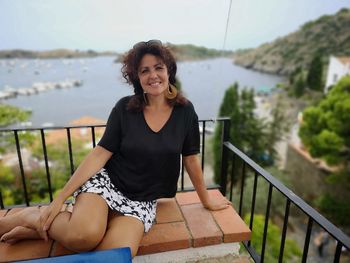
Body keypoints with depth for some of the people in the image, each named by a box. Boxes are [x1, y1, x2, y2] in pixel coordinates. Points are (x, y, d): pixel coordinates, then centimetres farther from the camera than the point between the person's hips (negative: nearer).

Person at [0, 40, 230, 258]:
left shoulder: (185, 111, -4)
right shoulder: (125, 108, -6)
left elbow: (191, 159, 3)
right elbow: (100, 153, -6)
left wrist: (206, 200, 11)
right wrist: (60, 198, -9)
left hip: (142, 201, 2)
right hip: (105, 182, -1)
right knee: (84, 237, -32)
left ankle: (43, 229, -1)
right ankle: (33, 217, -1)